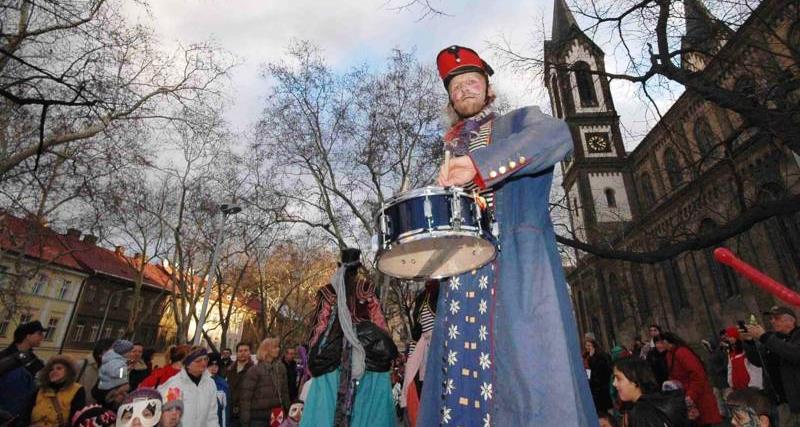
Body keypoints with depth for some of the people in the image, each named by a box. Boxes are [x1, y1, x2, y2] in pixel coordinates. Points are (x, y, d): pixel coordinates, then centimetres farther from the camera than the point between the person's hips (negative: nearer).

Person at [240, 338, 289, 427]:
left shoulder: (281, 368, 6)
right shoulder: (254, 370, -10)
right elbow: (246, 397, -10)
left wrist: (286, 409, 9)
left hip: (276, 416, 5)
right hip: (258, 417, -4)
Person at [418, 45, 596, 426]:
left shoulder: (519, 121, 13)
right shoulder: (453, 149, 26)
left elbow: (557, 135, -12)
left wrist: (479, 163, -22)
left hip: (517, 263, -4)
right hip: (462, 272, 4)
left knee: (527, 367, -11)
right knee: (460, 371, 1)